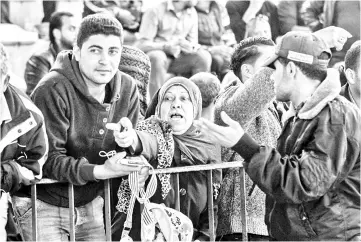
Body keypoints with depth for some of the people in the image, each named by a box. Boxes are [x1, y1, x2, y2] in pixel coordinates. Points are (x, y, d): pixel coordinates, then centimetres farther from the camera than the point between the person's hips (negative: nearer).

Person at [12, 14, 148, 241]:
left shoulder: (127, 88, -3)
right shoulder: (53, 90, -21)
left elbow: (129, 148, 4)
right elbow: (49, 160, -24)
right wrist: (100, 171, -36)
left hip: (91, 203, 6)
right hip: (45, 205, -6)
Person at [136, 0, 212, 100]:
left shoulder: (191, 13, 3)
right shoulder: (155, 11, -11)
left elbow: (193, 42, 9)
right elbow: (142, 44, -15)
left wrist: (191, 47, -19)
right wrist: (166, 47, -33)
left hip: (178, 58, 4)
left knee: (204, 56, -20)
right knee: (157, 57, -38)